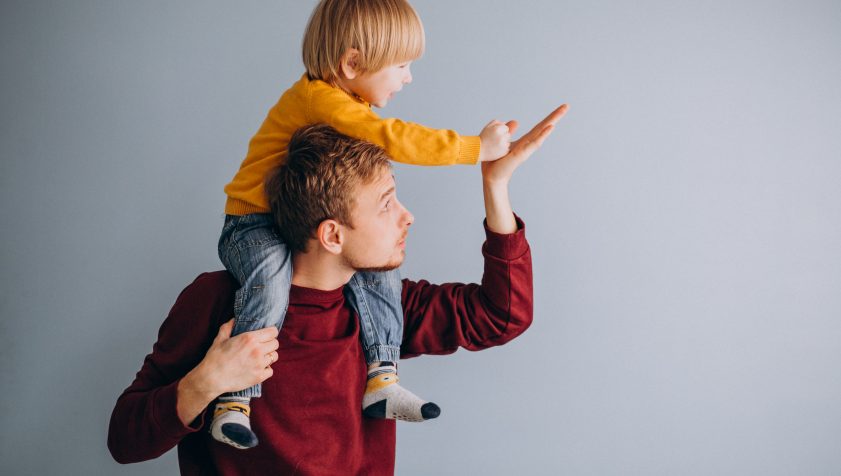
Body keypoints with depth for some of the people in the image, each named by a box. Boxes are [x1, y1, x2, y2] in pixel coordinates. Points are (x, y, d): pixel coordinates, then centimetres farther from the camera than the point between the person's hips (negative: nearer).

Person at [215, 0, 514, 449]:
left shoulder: (351, 102, 8)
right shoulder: (317, 96, -23)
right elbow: (391, 138, -31)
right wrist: (477, 147, -28)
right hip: (254, 223, -8)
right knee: (272, 275, -35)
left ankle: (380, 378, -8)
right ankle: (234, 402, -27)